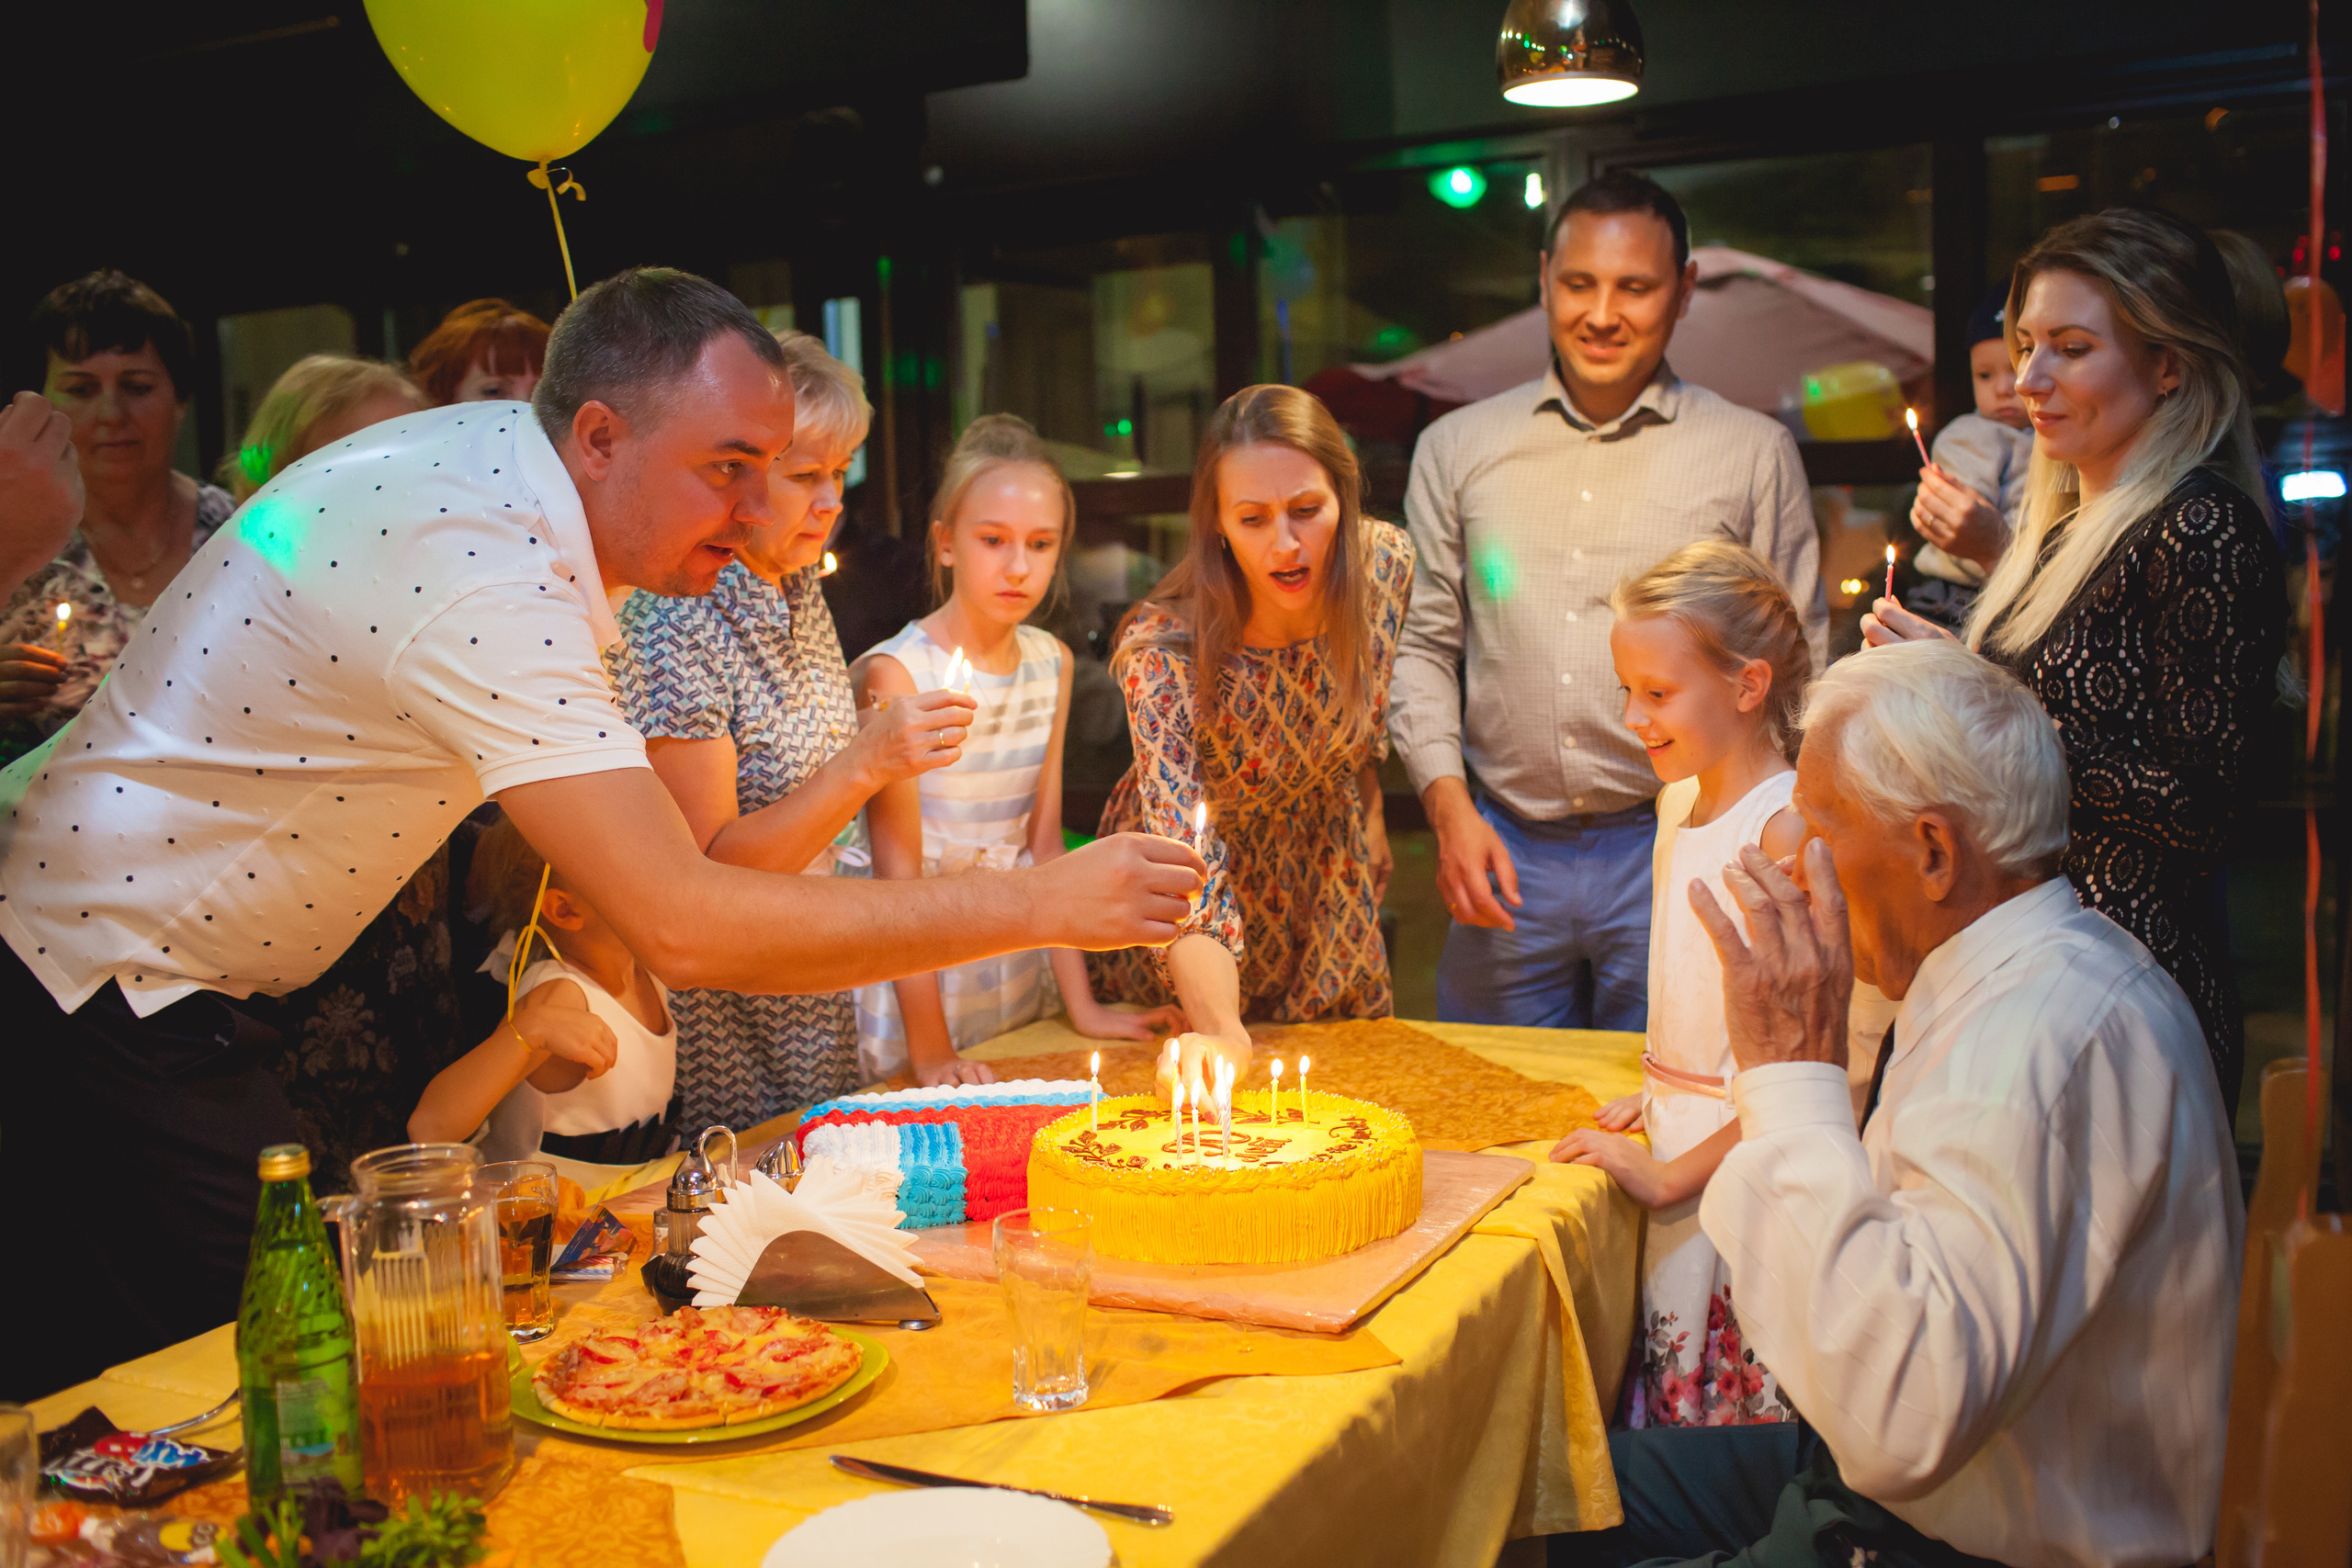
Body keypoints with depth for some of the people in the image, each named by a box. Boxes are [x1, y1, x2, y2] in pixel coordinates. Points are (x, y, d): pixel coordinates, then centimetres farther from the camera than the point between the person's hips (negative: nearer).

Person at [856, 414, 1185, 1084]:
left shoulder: (1051, 662, 3)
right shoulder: (896, 673, -15)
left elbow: (1043, 840, 4)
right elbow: (898, 866, -16)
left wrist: (1083, 1005, -1)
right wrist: (929, 1048, -20)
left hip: (1024, 970, 5)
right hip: (916, 973, -5)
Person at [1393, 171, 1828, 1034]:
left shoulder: (1754, 454, 4)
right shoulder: (1457, 449, 8)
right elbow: (1422, 643, 10)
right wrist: (1449, 804, -2)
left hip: (1675, 849, -1)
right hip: (1505, 849, 2)